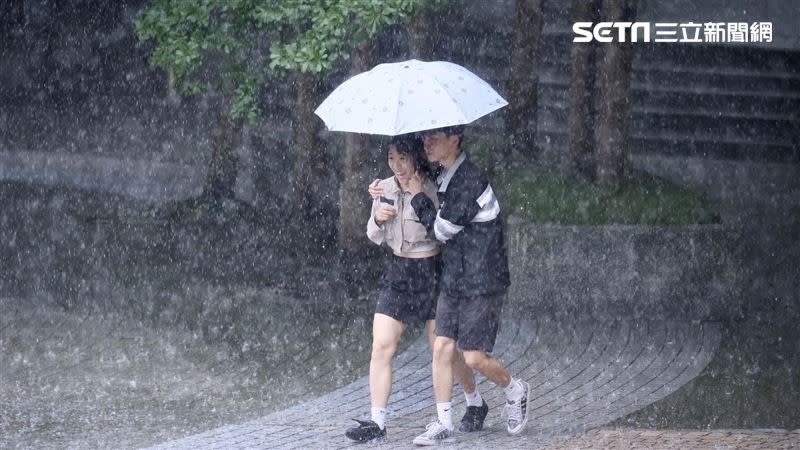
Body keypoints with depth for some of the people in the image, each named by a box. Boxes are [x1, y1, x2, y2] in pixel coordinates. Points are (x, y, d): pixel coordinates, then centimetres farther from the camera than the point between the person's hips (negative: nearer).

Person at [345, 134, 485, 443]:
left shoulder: (433, 188, -11)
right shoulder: (385, 189, 5)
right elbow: (375, 238, 12)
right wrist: (377, 219, -8)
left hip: (430, 270, -5)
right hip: (398, 273, 5)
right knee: (381, 347, -7)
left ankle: (476, 405, 26)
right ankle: (376, 422, -6)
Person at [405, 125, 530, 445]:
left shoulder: (471, 181, -20)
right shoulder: (443, 178, 9)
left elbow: (442, 228, -16)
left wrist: (418, 196, -4)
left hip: (482, 284, -8)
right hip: (453, 282, 8)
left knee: (474, 357, -6)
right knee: (442, 348, 1)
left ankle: (514, 391, 22)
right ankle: (443, 423, 6)